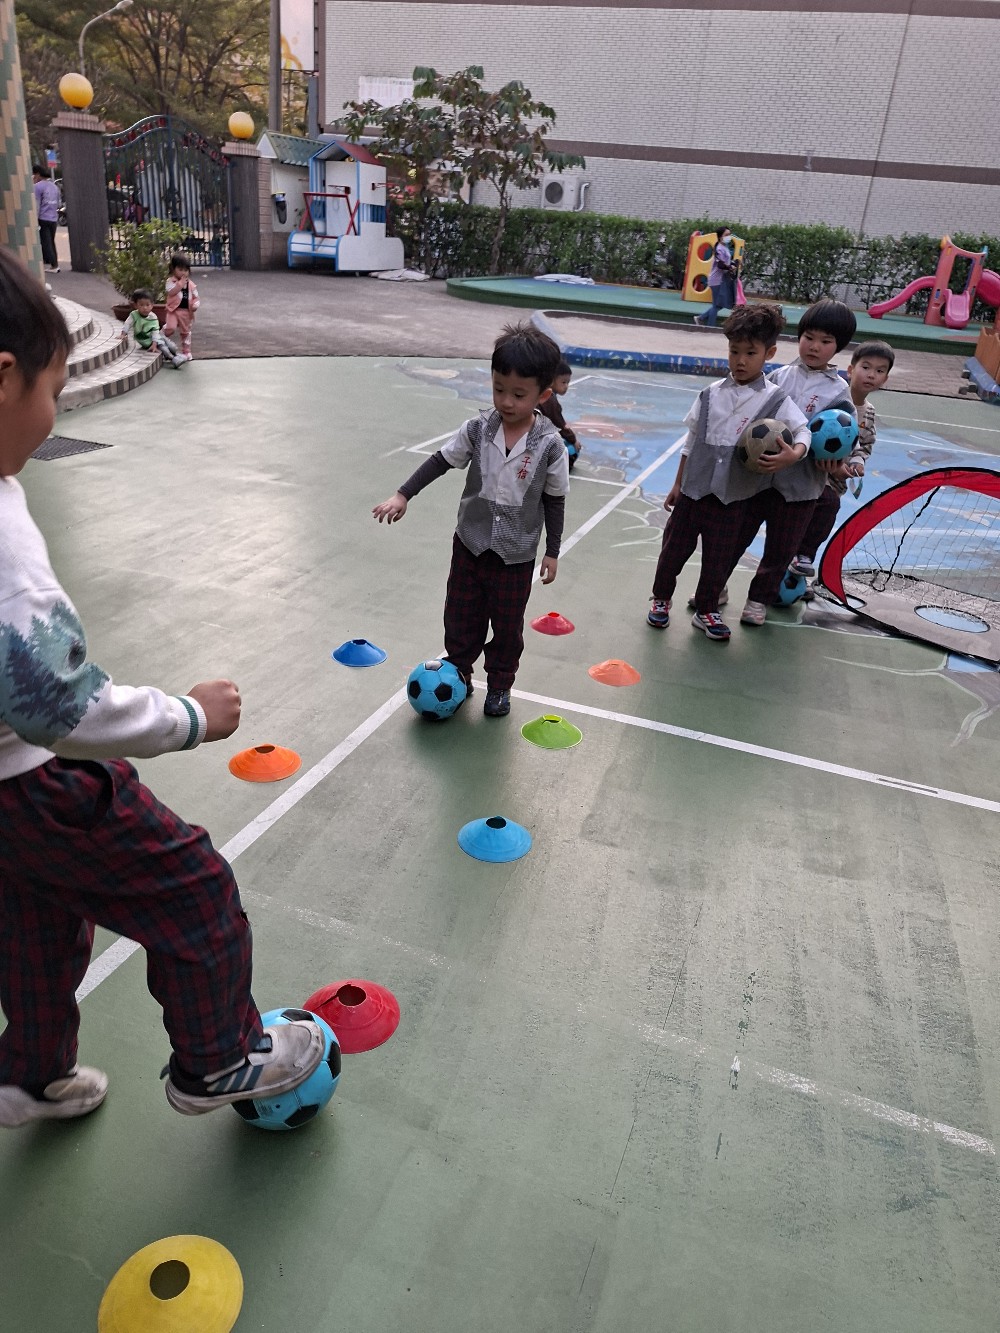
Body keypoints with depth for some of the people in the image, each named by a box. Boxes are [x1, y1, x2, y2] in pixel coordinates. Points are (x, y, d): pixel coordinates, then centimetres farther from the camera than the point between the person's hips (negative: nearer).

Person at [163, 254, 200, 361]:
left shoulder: (191, 284, 6)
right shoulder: (171, 281, -5)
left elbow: (196, 297, 9)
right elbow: (171, 292, -22)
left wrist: (196, 304, -13)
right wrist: (181, 283, -20)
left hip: (187, 312, 4)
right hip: (174, 310, -4)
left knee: (186, 332, 15)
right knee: (170, 328, -24)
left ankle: (186, 352, 28)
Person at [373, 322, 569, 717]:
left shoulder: (550, 444, -16)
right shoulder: (478, 429, -11)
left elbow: (555, 499, -6)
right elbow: (441, 461, 1)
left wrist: (552, 551, -2)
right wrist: (403, 495, -4)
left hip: (516, 555, -2)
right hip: (470, 543, 2)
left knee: (507, 625, 12)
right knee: (460, 616, 15)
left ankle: (499, 685, 33)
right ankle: (458, 675, 36)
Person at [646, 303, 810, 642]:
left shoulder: (775, 400, -4)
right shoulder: (711, 394, 2)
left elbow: (802, 430, -8)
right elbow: (690, 439, 8)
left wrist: (794, 454, -31)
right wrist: (678, 483, 10)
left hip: (733, 497, -1)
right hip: (693, 489, 2)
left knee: (719, 559, 9)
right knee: (674, 548, 11)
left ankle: (706, 611, 27)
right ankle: (660, 599, 31)